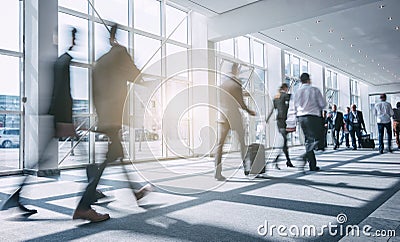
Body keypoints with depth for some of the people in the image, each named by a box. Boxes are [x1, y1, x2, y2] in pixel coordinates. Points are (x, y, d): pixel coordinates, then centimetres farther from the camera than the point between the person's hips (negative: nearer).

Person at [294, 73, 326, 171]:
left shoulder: (297, 92, 10)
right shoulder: (314, 90, -3)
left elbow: (296, 107, 15)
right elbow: (323, 104, -2)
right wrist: (318, 108, 17)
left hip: (301, 117, 6)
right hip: (313, 116, -5)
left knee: (308, 139, 11)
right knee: (317, 139, -2)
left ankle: (313, 165, 11)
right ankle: (306, 155, -29)